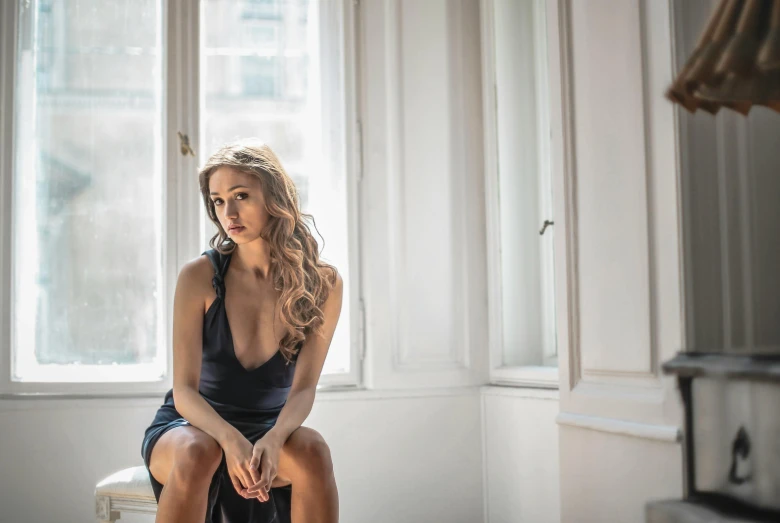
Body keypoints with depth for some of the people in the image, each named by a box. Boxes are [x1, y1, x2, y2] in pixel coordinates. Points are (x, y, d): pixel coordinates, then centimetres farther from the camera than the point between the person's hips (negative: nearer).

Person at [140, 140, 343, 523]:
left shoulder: (322, 283, -8)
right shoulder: (199, 276, -11)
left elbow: (303, 387, -12)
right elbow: (185, 390, -15)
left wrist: (274, 439, -34)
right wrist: (230, 439, -35)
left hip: (270, 429, 1)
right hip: (193, 423, -1)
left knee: (312, 449, -32)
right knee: (198, 450, -36)